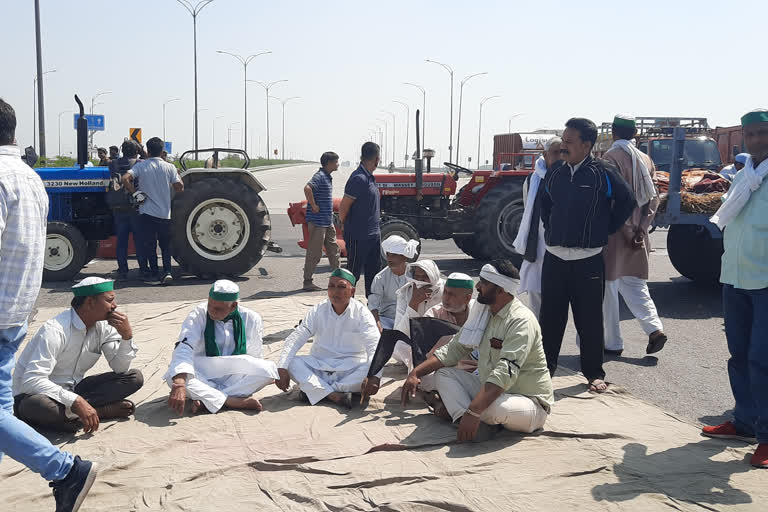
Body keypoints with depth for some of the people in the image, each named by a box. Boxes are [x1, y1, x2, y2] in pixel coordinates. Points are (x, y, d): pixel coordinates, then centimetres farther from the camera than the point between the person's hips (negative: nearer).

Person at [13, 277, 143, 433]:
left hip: (72, 389, 7)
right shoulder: (56, 330, -25)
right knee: (35, 406, -43)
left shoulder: (104, 327, -3)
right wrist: (76, 401, -39)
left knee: (135, 378, -9)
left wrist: (127, 335, -18)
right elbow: (32, 380, -33)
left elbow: (120, 369, -2)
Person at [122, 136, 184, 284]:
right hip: (165, 213, 1)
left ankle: (154, 273, 10)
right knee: (165, 245, 13)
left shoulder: (141, 166, -4)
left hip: (147, 212, -1)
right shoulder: (169, 167, -2)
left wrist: (134, 193, -4)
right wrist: (178, 175, 13)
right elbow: (179, 188, -5)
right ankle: (167, 271, -2)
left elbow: (125, 179, -17)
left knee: (149, 245, 9)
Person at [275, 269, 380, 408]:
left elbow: (374, 347, -20)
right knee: (292, 362, -23)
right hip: (319, 365, 2)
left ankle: (314, 390, -28)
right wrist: (282, 368, -24)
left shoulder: (362, 313, -8)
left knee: (370, 369, -32)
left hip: (350, 369, -2)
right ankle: (333, 395, -36)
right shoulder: (319, 310, -2)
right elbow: (295, 339, -9)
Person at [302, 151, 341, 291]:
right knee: (315, 253, -3)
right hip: (318, 221, -10)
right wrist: (313, 206, -25)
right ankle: (307, 282, 6)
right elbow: (307, 188, -33)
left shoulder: (328, 177, 14)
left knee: (334, 250, 14)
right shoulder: (320, 176, -16)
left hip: (327, 222, 10)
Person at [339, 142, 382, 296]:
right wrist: (347, 227, -2)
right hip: (358, 236, -9)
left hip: (373, 235, 9)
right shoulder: (358, 179, -18)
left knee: (373, 271, 15)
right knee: (353, 273, 0)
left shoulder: (369, 178, 13)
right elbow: (343, 208, -17)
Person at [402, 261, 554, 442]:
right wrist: (416, 373, -3)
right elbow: (453, 349, 9)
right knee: (443, 373, -1)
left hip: (530, 402, -8)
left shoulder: (521, 321, -22)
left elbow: (505, 373, -33)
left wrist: (473, 412, -41)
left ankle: (455, 410, -7)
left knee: (495, 407, -39)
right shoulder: (483, 312, 6)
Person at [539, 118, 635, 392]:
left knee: (589, 320, 3)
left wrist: (606, 230, 4)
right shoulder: (555, 173, 9)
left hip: (588, 260, -4)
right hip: (554, 257, 4)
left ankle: (594, 373, 16)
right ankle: (545, 367, 20)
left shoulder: (603, 172, -4)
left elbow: (627, 201, 3)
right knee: (549, 316, 8)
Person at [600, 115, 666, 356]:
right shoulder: (645, 160, 9)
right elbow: (653, 199, 6)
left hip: (614, 233, -6)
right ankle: (654, 328, 2)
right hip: (636, 234, 6)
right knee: (634, 283, 17)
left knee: (608, 286, 3)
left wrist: (628, 233, -11)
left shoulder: (611, 158, -12)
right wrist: (641, 229, 1)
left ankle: (613, 343, 9)